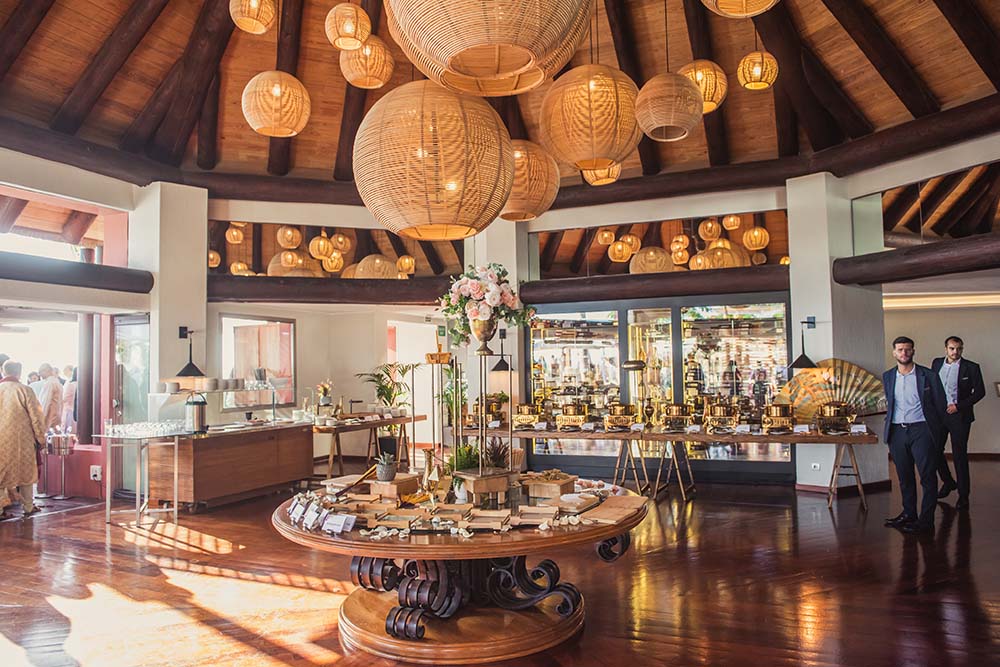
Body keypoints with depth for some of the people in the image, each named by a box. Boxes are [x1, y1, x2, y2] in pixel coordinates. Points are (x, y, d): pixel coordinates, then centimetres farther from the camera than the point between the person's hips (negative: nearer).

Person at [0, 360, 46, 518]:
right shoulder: (25, 391, -10)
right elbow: (36, 417, -8)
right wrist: (41, 438, 2)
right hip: (22, 440, -2)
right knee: (25, 472, 10)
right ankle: (28, 507, 18)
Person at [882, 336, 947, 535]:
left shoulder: (929, 376, -2)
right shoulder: (887, 377, 10)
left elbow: (940, 405, 3)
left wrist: (932, 428, 7)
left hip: (921, 430, -4)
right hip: (896, 431, 4)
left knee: (928, 476, -3)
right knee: (904, 476, 11)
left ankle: (926, 521, 2)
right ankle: (908, 514, 23)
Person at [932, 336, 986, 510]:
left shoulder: (971, 368, -5)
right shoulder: (937, 363, 7)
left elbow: (980, 391, -3)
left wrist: (959, 406, -12)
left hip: (959, 416, -4)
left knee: (959, 455, 0)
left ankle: (963, 495, 12)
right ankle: (948, 482, 31)